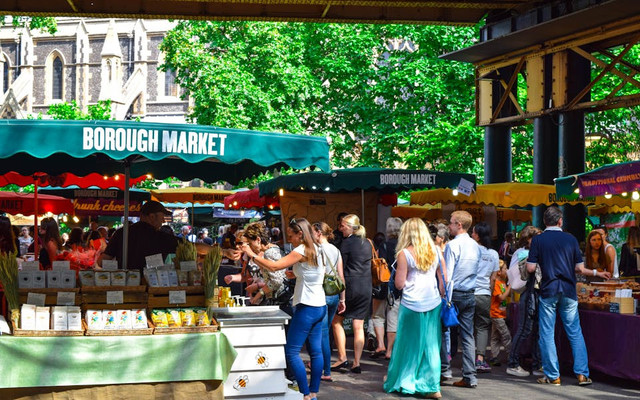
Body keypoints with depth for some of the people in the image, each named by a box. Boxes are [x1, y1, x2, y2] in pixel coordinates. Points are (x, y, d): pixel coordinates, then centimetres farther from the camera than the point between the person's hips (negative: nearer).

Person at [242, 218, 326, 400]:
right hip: (320, 305, 10)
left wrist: (252, 255, -11)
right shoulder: (316, 250, 12)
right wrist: (294, 274, 16)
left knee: (291, 351, -5)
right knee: (316, 351, 11)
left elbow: (274, 266, -20)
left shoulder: (302, 251, -15)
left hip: (307, 307, -10)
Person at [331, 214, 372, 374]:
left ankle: (342, 358, 4)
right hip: (366, 287, 6)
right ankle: (357, 363, 5)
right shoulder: (367, 243, 10)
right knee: (359, 326, 7)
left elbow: (341, 267, -9)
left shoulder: (347, 242, -10)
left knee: (337, 321, 9)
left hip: (350, 286, -6)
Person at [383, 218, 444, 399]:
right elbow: (444, 279, 7)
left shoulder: (404, 253, -6)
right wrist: (440, 296, 15)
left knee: (409, 344, 9)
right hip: (433, 303, 3)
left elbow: (399, 284, -6)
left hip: (412, 304, -3)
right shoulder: (435, 251, 6)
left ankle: (404, 382, 16)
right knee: (431, 345, 6)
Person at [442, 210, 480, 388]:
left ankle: (445, 369, 11)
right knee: (468, 335, 5)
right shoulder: (476, 246, 9)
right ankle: (470, 377, 4)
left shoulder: (452, 245, -13)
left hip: (454, 293, -6)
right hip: (470, 295, 6)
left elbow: (447, 274, -15)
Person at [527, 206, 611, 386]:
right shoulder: (571, 239, 4)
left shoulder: (538, 240, -2)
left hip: (548, 291, -2)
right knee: (575, 333, 8)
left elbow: (531, 268, -7)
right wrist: (597, 273, 20)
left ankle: (552, 376, 4)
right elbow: (580, 268, 3)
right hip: (569, 291, 2)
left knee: (547, 334, 3)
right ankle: (582, 374, 5)